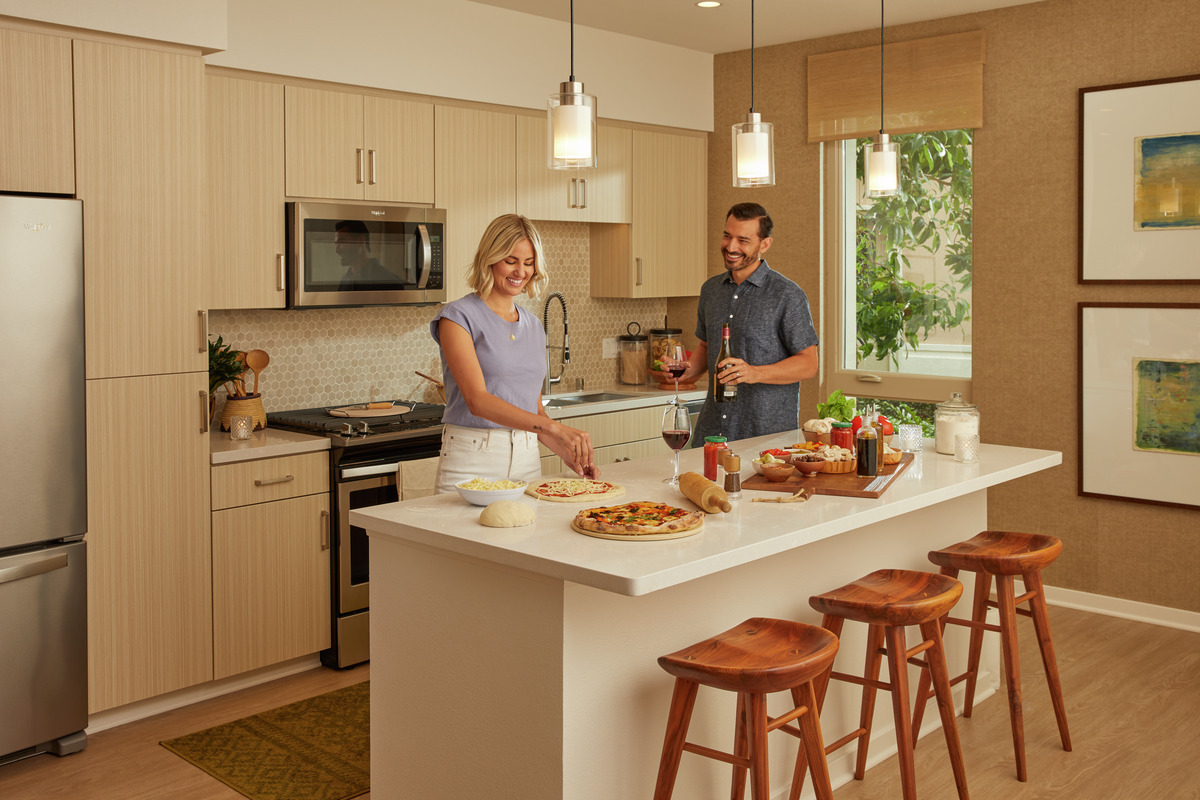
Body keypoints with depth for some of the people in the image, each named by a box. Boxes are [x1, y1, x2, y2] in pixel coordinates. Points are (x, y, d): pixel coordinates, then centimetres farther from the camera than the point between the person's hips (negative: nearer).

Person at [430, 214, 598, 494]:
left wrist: (566, 452, 1)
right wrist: (554, 428, -28)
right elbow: (477, 400, -19)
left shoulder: (533, 326, 13)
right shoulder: (458, 317, -7)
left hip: (527, 460, 5)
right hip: (472, 462, -5)